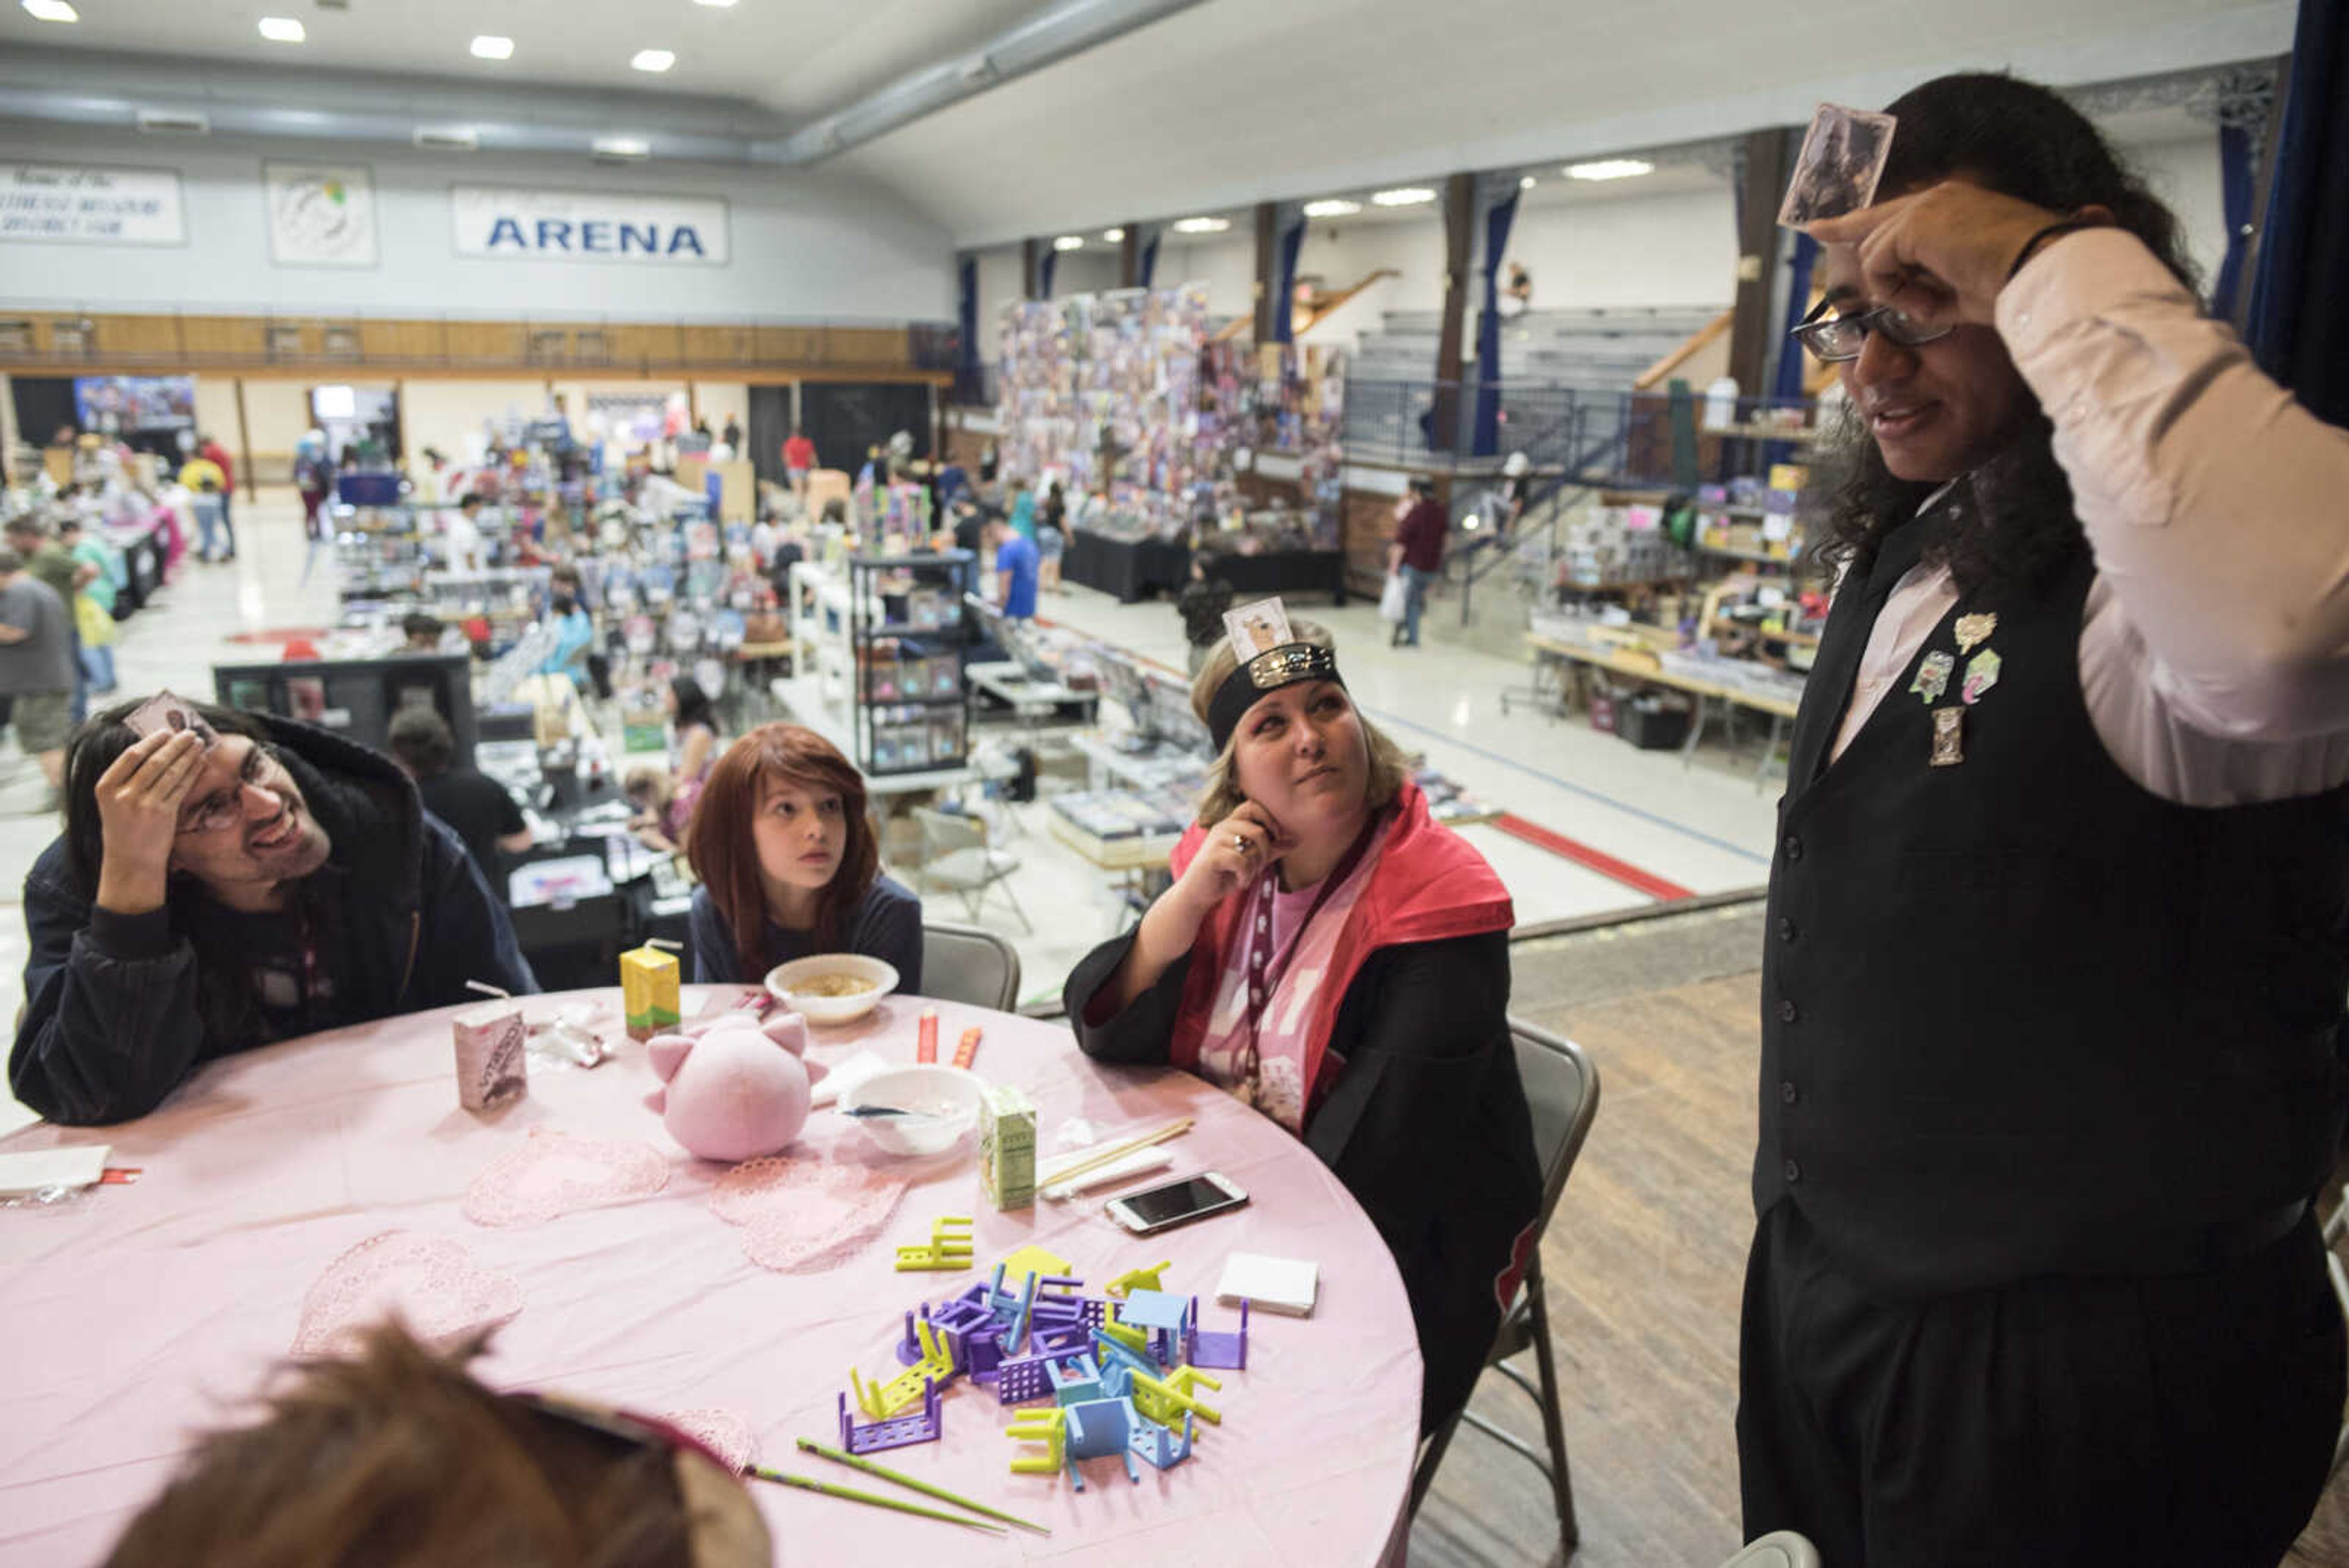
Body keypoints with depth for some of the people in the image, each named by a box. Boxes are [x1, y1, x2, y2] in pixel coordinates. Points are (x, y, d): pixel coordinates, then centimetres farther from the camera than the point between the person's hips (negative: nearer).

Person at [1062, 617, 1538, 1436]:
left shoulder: (1435, 903, -20)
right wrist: (1193, 894, -21)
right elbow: (1109, 1032, -7)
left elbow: (1373, 1162, -23)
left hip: (1409, 1244, -5)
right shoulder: (1227, 860, -3)